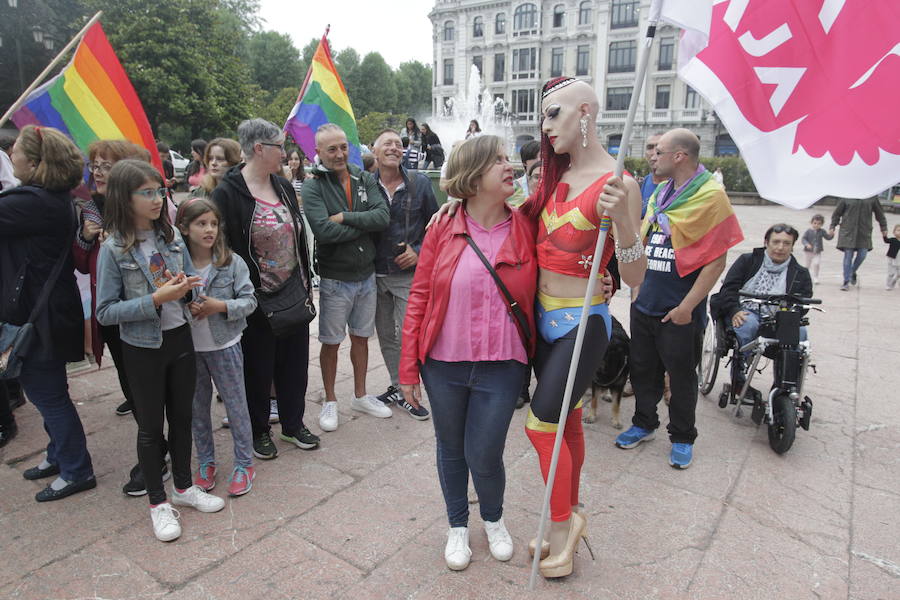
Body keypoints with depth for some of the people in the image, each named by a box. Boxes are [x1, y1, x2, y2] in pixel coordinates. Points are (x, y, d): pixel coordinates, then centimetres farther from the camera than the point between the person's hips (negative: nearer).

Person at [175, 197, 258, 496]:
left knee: (236, 405, 8)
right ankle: (205, 462, 34)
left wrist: (220, 306, -22)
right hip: (189, 348, 2)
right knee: (197, 408, 16)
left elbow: (249, 301, -8)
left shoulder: (232, 262, -9)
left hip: (224, 346, -2)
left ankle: (244, 464, 23)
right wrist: (184, 308, -20)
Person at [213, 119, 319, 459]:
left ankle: (293, 423, 32)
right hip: (255, 297, -6)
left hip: (293, 292, 6)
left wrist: (306, 282, 12)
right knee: (258, 366, 9)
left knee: (295, 360, 14)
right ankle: (258, 430, 28)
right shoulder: (228, 193, -12)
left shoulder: (283, 187, 8)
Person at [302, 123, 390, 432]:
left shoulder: (365, 179, 2)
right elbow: (324, 231, -25)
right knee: (331, 342, 9)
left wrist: (345, 217, -20)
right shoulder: (312, 187, -10)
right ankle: (330, 401, 27)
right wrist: (365, 223, -16)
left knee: (361, 337, 17)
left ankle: (360, 395, 34)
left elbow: (384, 216, -12)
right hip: (334, 278, -4)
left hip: (366, 275, 4)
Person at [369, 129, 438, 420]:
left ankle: (408, 391, 14)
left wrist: (419, 251, -5)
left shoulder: (419, 183, -1)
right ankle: (397, 387, 29)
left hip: (408, 274, -2)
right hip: (375, 273, 2)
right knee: (386, 337, 13)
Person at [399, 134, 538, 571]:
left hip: (502, 367, -1)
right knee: (450, 448, 17)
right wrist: (409, 369, -3)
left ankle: (494, 519, 41)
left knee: (484, 455, 6)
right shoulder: (443, 230, -5)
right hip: (443, 364, 1)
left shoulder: (526, 229, -4)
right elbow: (418, 298, -3)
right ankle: (458, 525, 44)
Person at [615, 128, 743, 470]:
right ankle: (644, 424, 35)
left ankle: (682, 438, 26)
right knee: (643, 369, 17)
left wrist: (687, 306, -18)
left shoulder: (710, 197, -13)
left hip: (679, 313, -7)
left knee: (681, 377, 9)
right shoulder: (659, 193, 10)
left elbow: (716, 260, -16)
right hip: (645, 304, 7)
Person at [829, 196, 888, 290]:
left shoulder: (872, 198, 3)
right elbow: (837, 213, 6)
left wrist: (884, 228, 18)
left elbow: (879, 213, 14)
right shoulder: (845, 198, -2)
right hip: (848, 231, -2)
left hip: (864, 232, 2)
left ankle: (853, 272, 28)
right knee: (848, 256, -2)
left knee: (862, 255, -1)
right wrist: (832, 227, 3)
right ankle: (846, 282, 4)